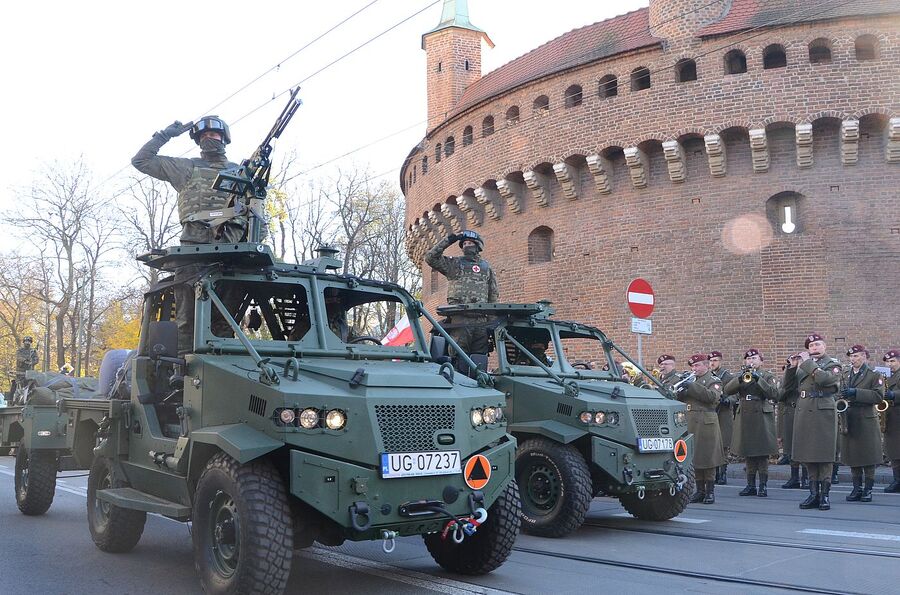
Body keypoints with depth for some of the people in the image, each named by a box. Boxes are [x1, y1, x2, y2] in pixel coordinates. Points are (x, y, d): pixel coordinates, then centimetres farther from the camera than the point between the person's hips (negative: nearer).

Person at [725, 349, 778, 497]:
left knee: (762, 453, -3)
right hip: (745, 418, 3)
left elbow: (774, 393, -11)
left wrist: (759, 379, -18)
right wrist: (741, 379, -16)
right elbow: (727, 390, -3)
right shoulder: (739, 376, 13)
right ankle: (751, 485, 14)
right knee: (748, 454, 7)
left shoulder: (768, 376, 5)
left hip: (762, 418, -3)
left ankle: (763, 486, 4)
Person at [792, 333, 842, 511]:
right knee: (808, 455, 7)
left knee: (824, 455, -3)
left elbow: (823, 378, -21)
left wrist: (808, 363, -11)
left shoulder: (833, 364, 0)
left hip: (823, 412, -5)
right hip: (804, 411, 5)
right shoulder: (803, 364, 16)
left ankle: (825, 495, 4)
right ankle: (814, 494, 14)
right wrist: (792, 367, 0)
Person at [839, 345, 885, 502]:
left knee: (868, 458, -1)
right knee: (852, 457, 6)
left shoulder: (874, 376, -1)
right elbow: (840, 393, 21)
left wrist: (855, 393, -19)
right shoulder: (845, 375, 15)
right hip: (848, 422, 5)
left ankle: (868, 489, 7)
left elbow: (878, 396, -12)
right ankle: (857, 488, 13)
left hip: (866, 422, -4)